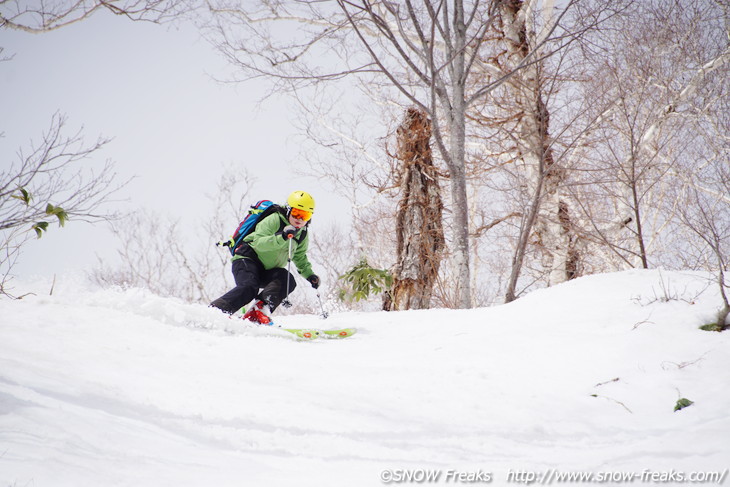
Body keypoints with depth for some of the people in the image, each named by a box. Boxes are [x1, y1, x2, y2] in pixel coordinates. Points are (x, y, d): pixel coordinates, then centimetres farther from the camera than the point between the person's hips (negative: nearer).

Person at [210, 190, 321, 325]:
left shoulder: (302, 235, 10)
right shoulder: (273, 220, -14)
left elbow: (300, 257, 25)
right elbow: (259, 243, -27)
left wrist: (309, 274, 10)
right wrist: (281, 238, -41)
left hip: (266, 272, 7)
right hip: (248, 259, -6)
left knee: (288, 280, -23)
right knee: (248, 288, -32)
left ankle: (260, 310, -30)